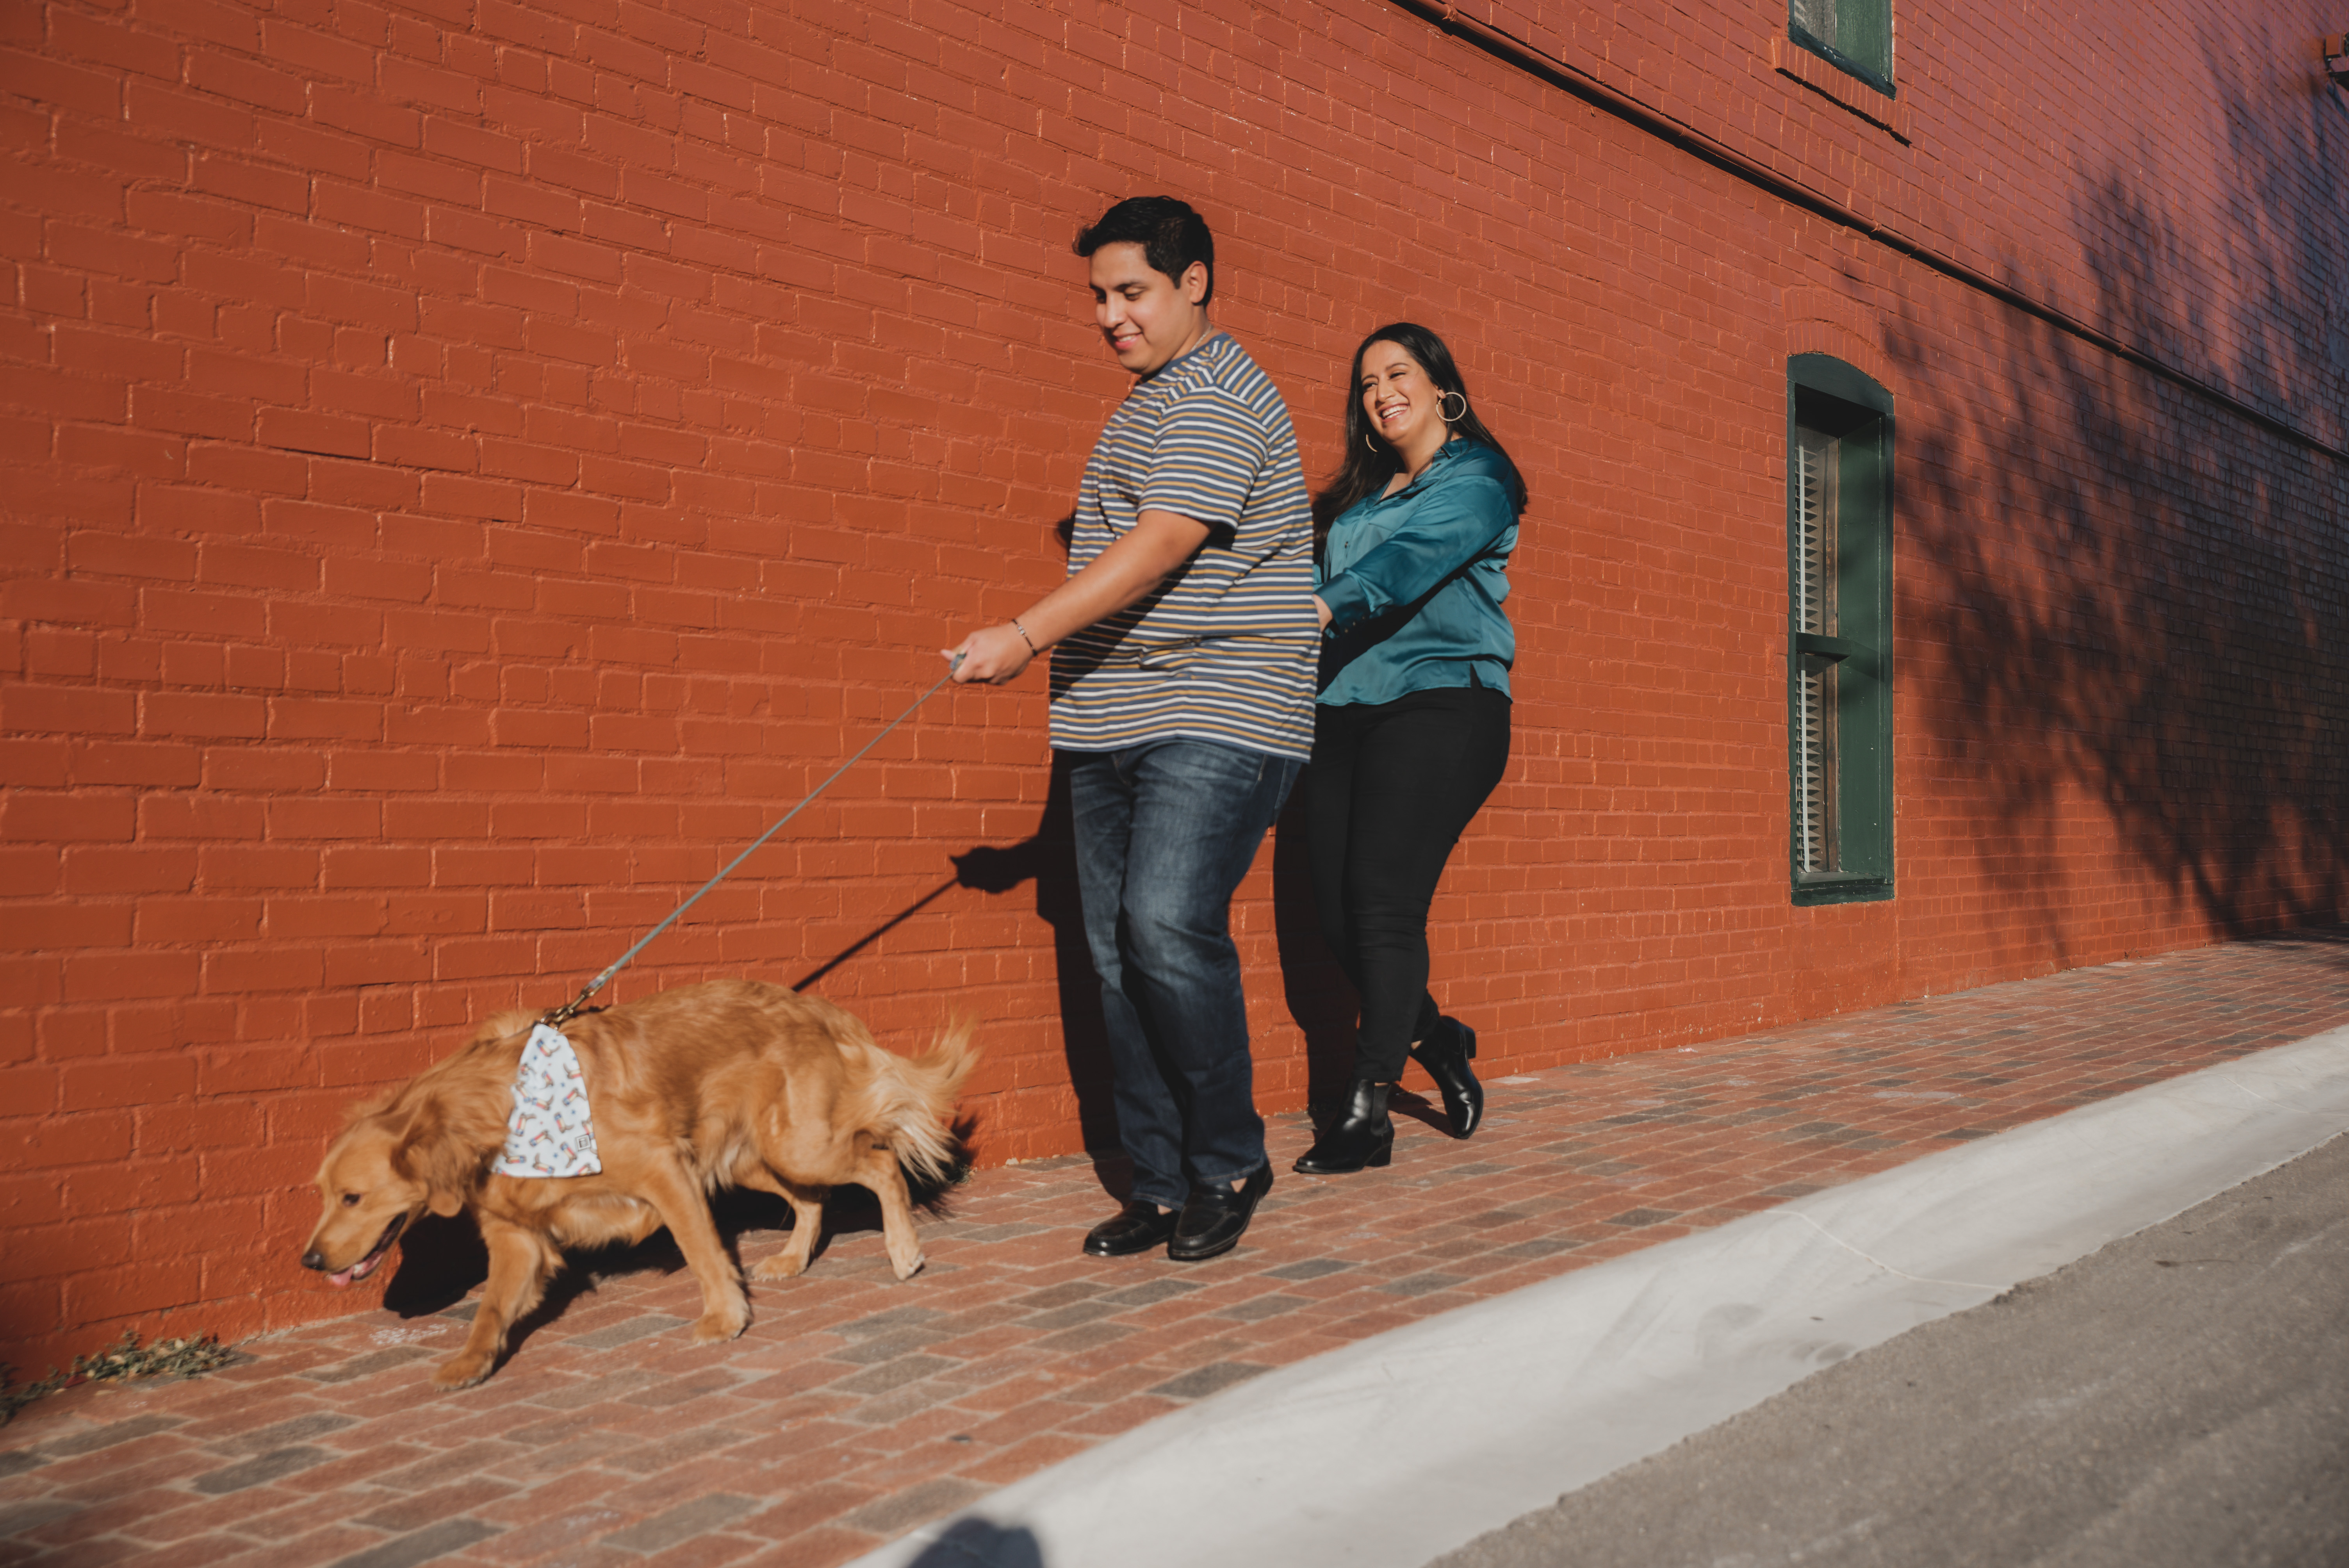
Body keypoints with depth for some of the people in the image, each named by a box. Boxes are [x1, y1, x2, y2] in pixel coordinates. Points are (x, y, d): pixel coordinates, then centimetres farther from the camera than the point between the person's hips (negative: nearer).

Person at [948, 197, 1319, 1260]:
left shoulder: (1219, 397, -7)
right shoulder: (1148, 403, 24)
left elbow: (1161, 545, -20)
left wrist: (1028, 633, -25)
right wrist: (1051, 649, 23)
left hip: (1217, 717, -9)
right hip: (1114, 724, 9)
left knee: (1170, 927, -20)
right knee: (1118, 954, 4)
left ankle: (1229, 1163, -1)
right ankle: (1161, 1184, 12)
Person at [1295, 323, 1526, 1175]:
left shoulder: (1477, 477, 2)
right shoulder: (1357, 499, 23)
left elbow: (1422, 554, -18)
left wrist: (1331, 602, -34)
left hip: (1441, 699, -6)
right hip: (1346, 710, 7)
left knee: (1383, 897, -14)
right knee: (1335, 909, 1)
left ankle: (1367, 1111, -7)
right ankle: (1437, 1040, 26)